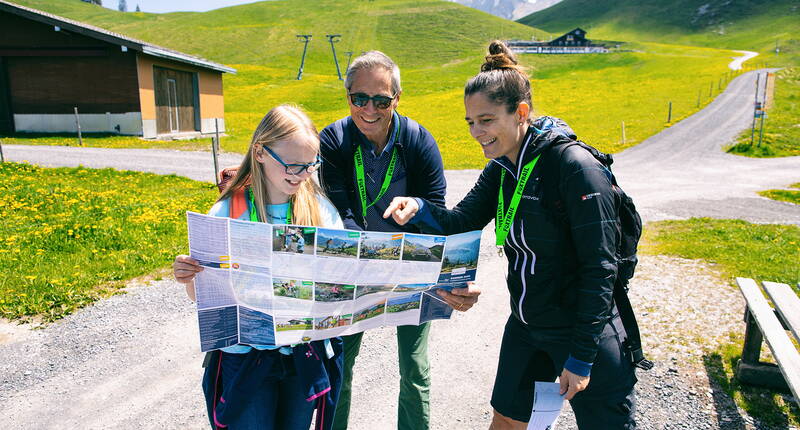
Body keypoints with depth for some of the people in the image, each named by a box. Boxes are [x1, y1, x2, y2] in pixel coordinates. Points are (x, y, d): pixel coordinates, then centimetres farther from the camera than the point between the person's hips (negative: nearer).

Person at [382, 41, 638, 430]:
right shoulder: (501, 168, 1)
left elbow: (600, 268, -22)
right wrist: (418, 208, -25)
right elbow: (459, 221, -3)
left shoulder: (575, 167, -23)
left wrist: (581, 356, -19)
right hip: (525, 325, 7)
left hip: (584, 330, -7)